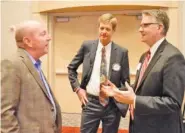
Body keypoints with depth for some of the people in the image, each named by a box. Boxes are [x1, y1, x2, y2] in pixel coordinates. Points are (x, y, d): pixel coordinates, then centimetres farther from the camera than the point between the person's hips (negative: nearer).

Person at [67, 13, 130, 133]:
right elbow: (71, 68, 11)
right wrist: (77, 88, 1)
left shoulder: (122, 52, -3)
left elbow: (125, 81, 3)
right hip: (90, 103, 0)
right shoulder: (87, 46, 0)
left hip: (113, 105, 0)